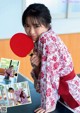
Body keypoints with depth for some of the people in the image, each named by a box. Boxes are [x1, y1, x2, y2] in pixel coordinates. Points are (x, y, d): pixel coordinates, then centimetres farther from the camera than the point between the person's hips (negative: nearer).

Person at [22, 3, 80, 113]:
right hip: (60, 89, 8)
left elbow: (49, 72, -27)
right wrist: (36, 66, -17)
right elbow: (43, 71, 4)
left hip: (69, 90, -8)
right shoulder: (39, 41, 1)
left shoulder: (47, 40, -24)